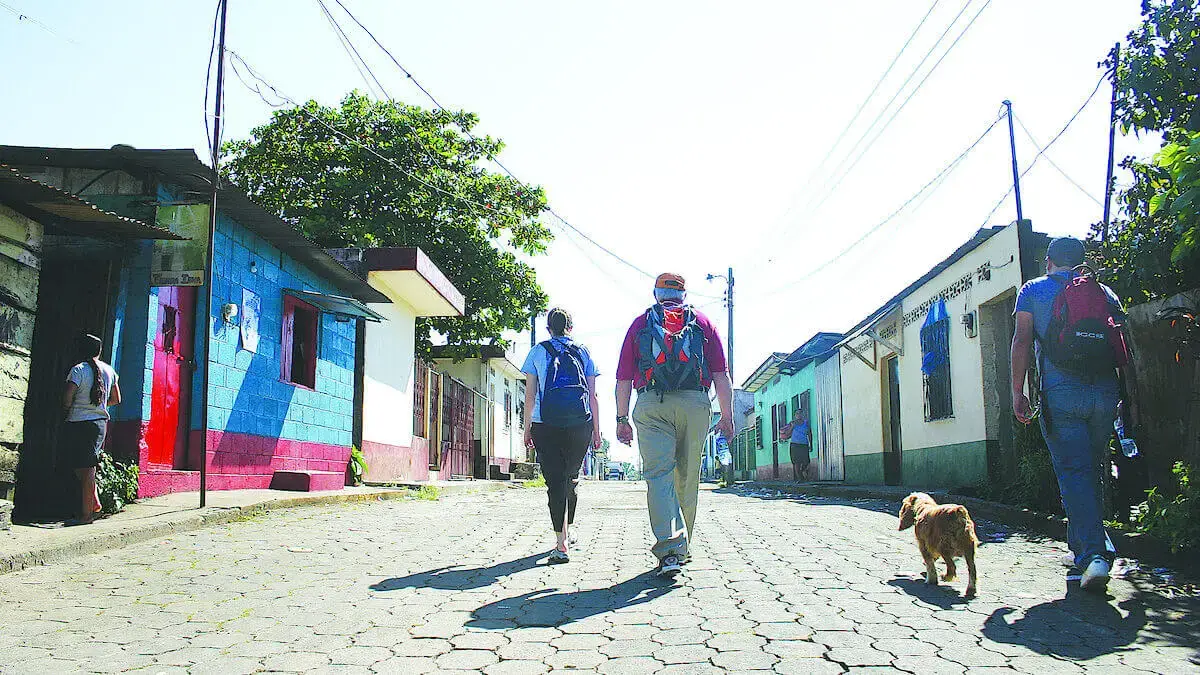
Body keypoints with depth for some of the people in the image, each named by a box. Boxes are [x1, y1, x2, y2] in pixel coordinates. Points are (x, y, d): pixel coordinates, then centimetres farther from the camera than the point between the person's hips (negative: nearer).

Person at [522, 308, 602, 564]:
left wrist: (527, 429, 10)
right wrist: (596, 431, 12)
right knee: (572, 479, 19)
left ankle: (562, 545, -12)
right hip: (580, 424, 2)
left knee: (555, 482, -4)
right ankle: (567, 532, 33)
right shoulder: (583, 352, 11)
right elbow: (593, 396, 8)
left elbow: (530, 395, 4)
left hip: (546, 425, -2)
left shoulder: (537, 352, 8)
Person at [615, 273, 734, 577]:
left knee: (658, 474, -7)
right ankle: (683, 545, 23)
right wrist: (727, 416, 9)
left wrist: (622, 419, 14)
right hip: (696, 404, 1)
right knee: (688, 478, 12)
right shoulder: (703, 322, 17)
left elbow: (624, 379, 11)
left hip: (651, 404, -1)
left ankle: (669, 549, -22)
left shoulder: (640, 324, 17)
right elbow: (721, 375, 8)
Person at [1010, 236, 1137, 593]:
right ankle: (1082, 546, 25)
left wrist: (1018, 391, -2)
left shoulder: (1033, 290, 8)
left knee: (1073, 473, -4)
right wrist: (1131, 397, 12)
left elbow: (1022, 341, -1)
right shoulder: (1105, 292, 16)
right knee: (1092, 471, 16)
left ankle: (1094, 554, -16)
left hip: (1060, 393, -3)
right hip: (1105, 393, 3)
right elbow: (1124, 349, 11)